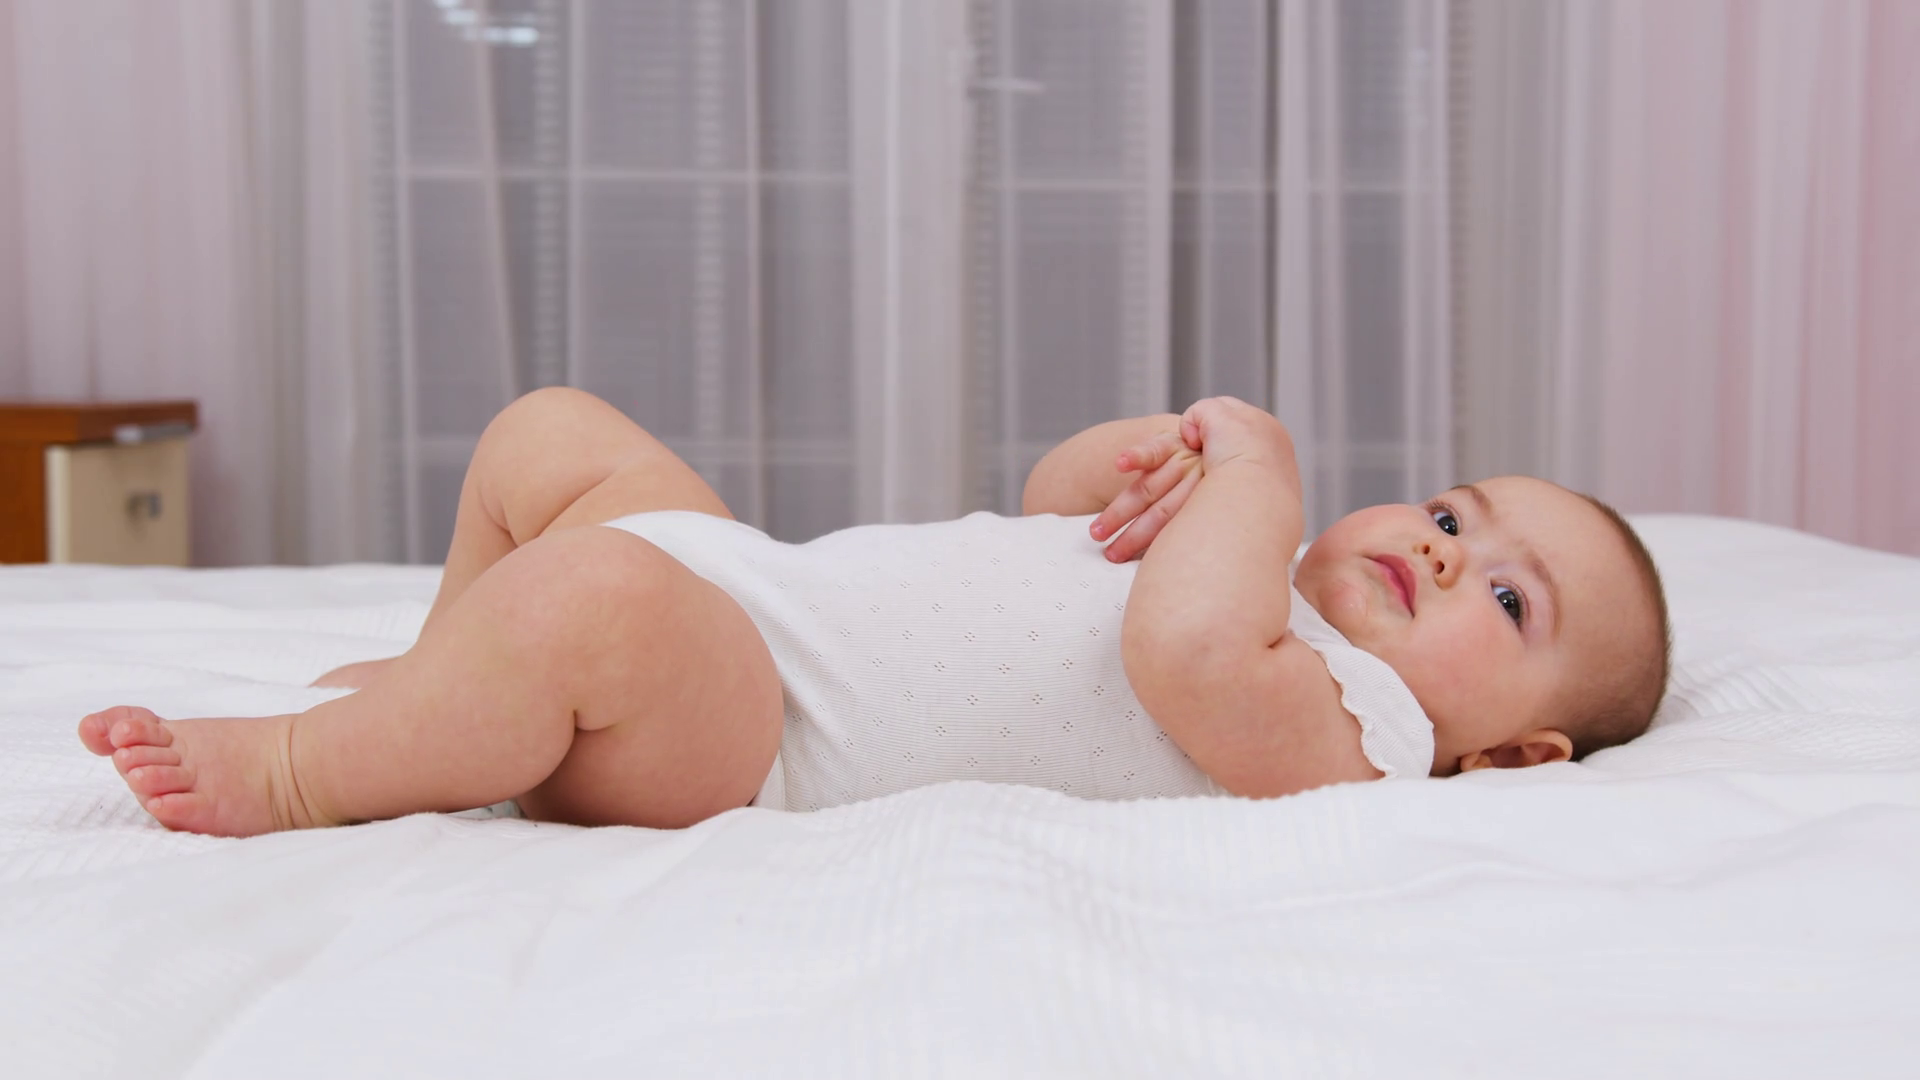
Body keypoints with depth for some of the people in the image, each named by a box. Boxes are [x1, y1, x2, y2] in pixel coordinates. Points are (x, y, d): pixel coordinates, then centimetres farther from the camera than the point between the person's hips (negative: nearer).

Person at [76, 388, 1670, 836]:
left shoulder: (1347, 723, -12)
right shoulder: (1254, 571, 17)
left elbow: (1185, 653, -34)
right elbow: (1053, 501, 25)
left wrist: (1256, 475, -18)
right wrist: (1169, 444, 5)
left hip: (761, 747, -9)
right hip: (755, 595, 10)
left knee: (593, 596, -36)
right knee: (554, 434, 15)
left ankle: (301, 774, -14)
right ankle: (452, 683, 30)